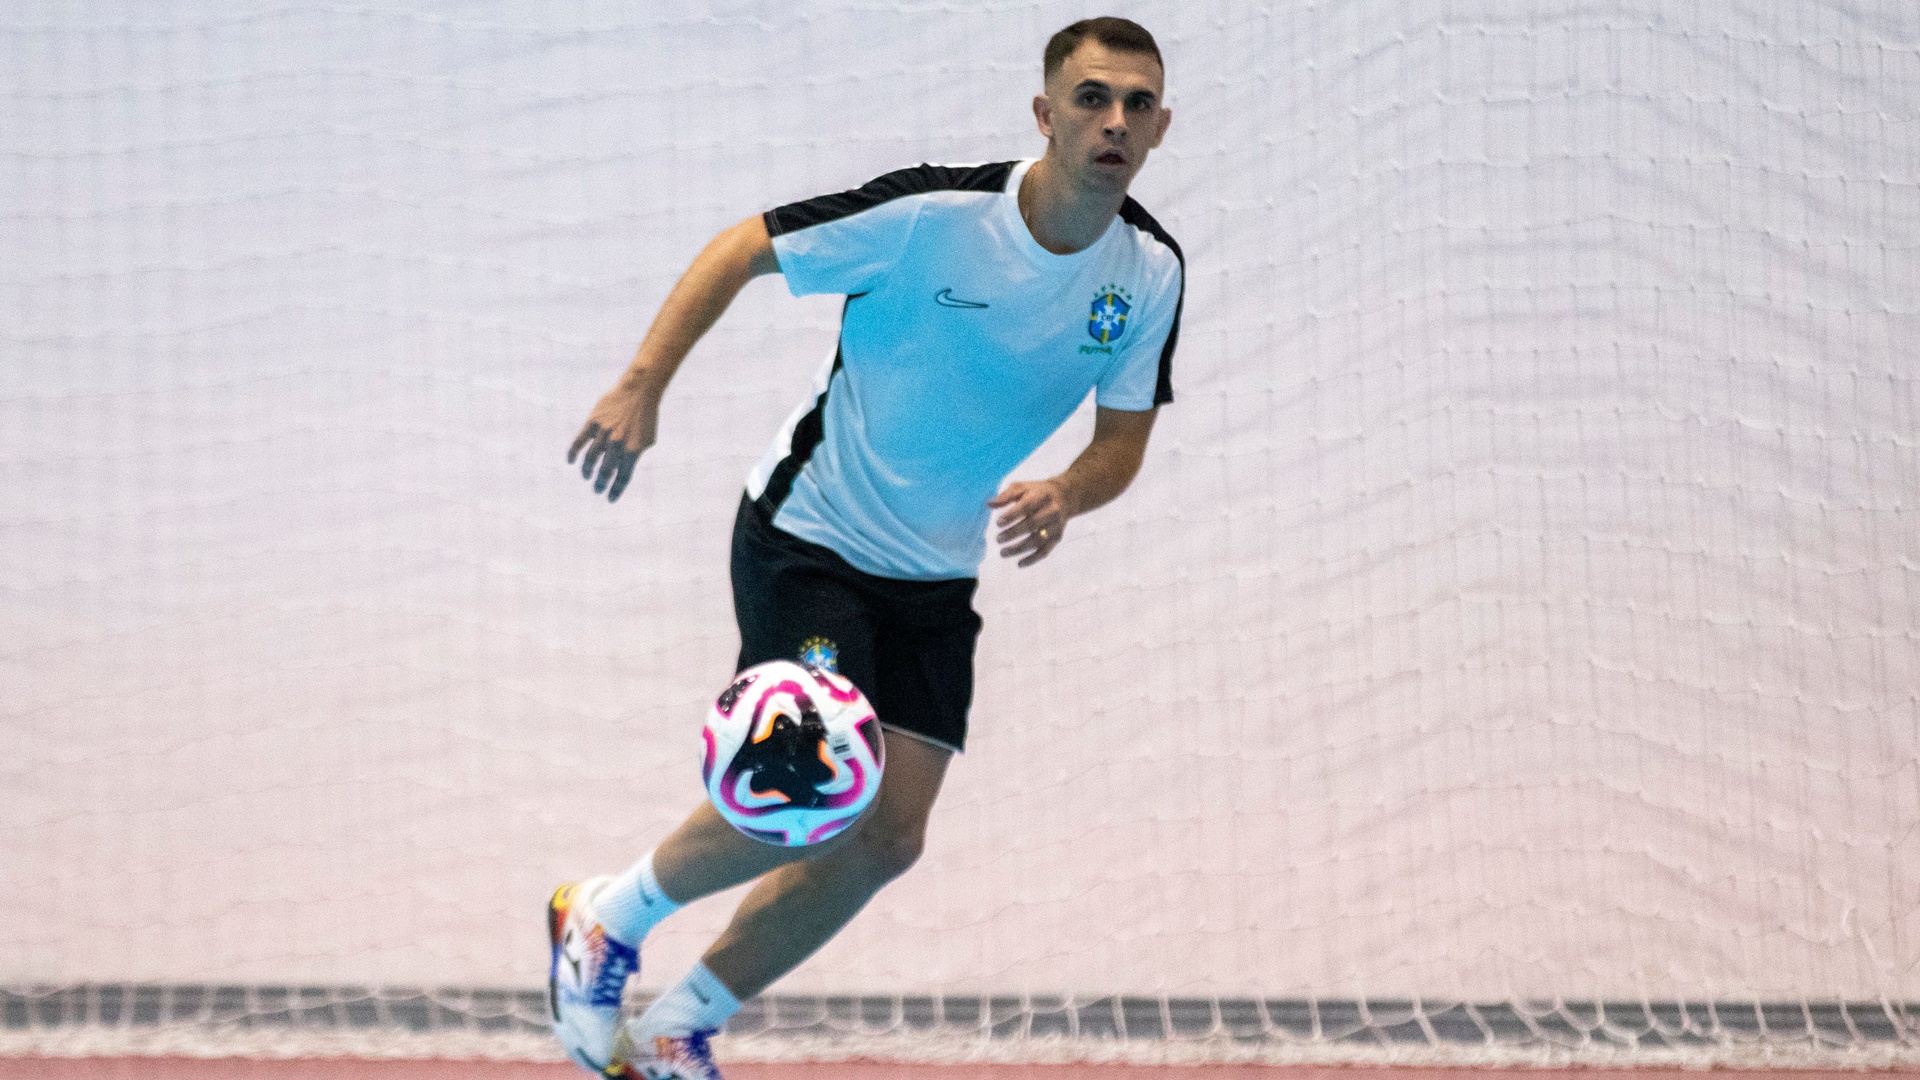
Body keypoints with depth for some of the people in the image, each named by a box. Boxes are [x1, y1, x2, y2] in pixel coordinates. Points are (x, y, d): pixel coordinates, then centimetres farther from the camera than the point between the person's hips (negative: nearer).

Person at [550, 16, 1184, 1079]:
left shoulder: (1151, 272, -8)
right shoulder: (933, 214, -23)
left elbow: (1123, 439, 2)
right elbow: (741, 249, -13)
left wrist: (1067, 494, -22)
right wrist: (642, 384, -22)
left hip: (937, 579, 6)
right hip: (809, 539, -6)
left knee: (886, 839, 0)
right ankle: (607, 917, 6)